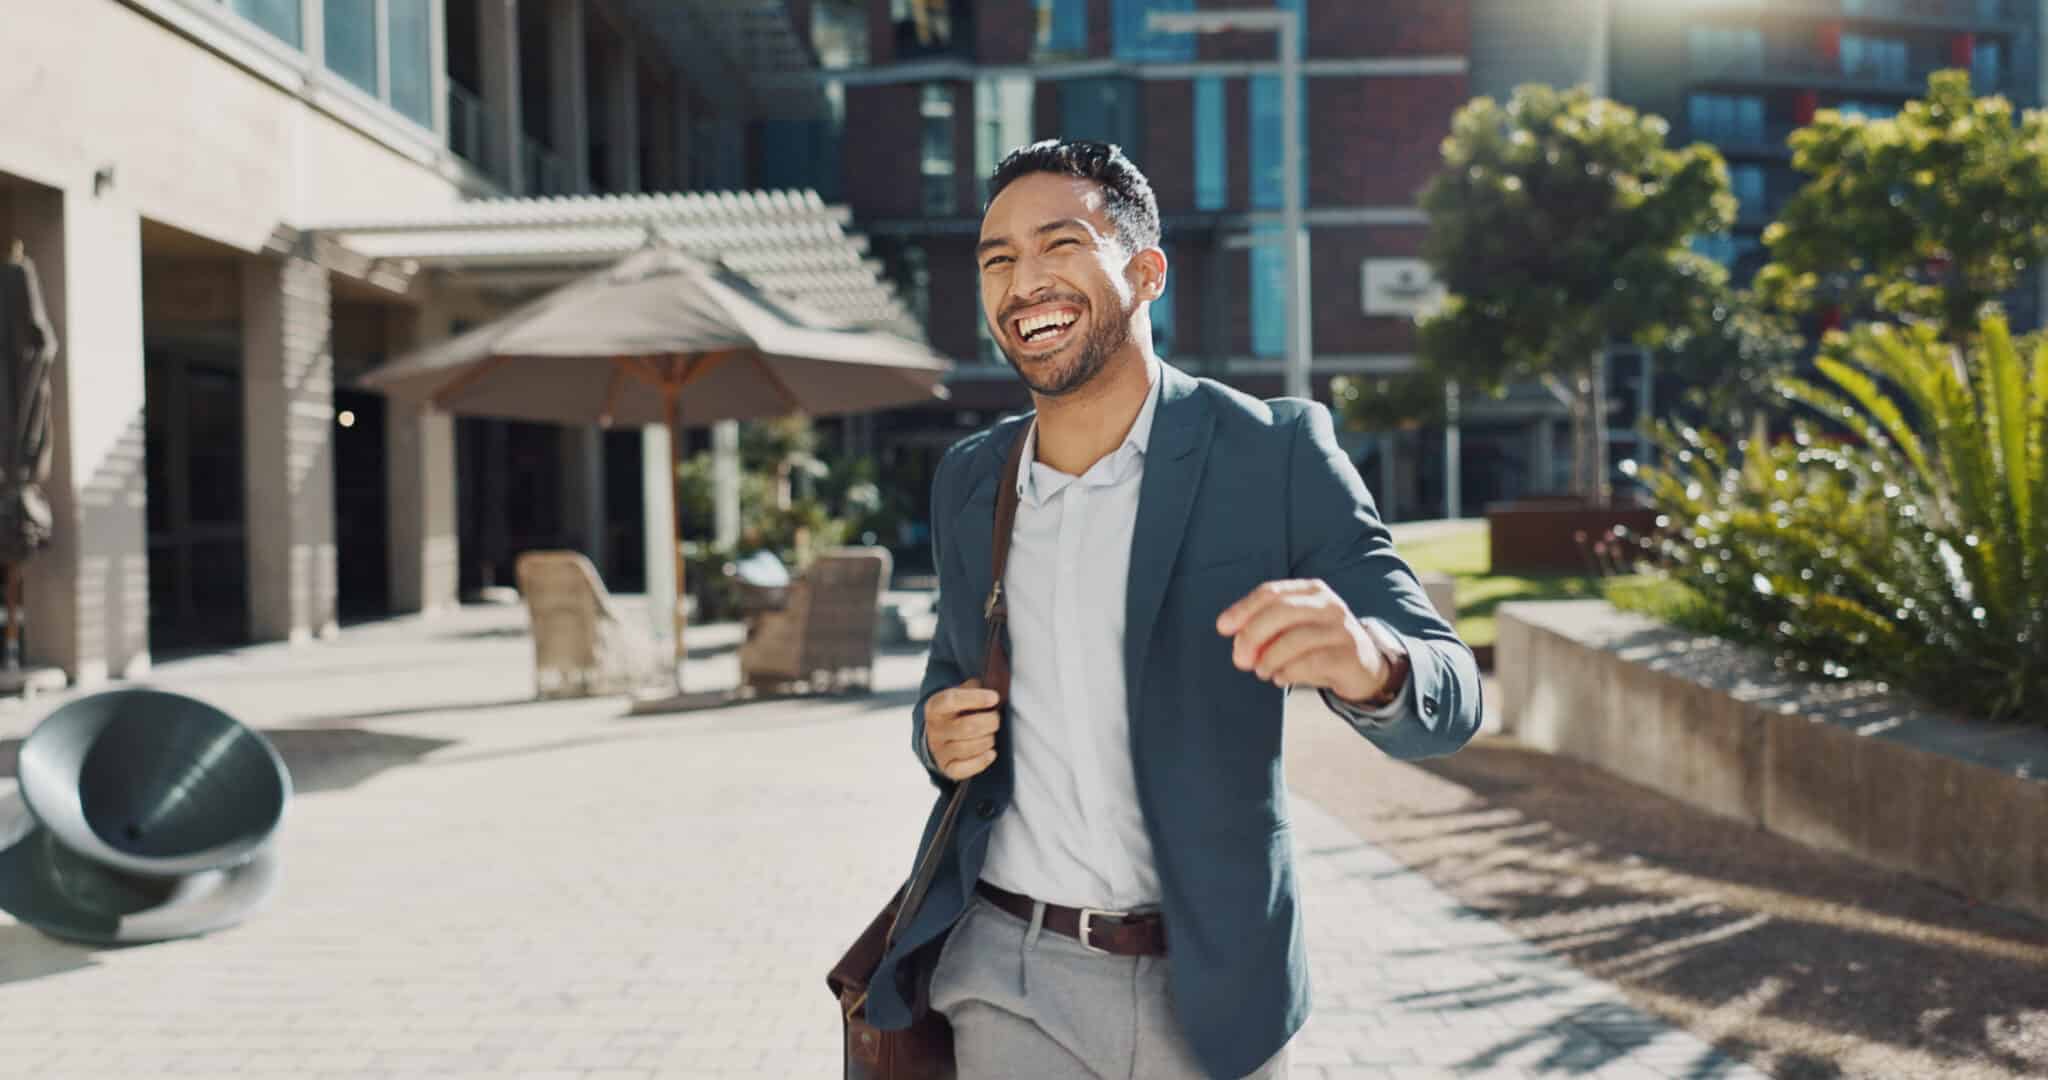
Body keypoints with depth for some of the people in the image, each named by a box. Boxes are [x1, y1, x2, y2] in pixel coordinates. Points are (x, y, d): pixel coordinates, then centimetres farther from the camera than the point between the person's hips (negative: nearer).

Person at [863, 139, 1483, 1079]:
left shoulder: (1275, 453, -11)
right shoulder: (966, 480, 2)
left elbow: (1448, 698, -13)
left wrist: (1365, 659, -36)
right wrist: (941, 735, -8)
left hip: (1208, 985, -2)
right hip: (1011, 976, 3)